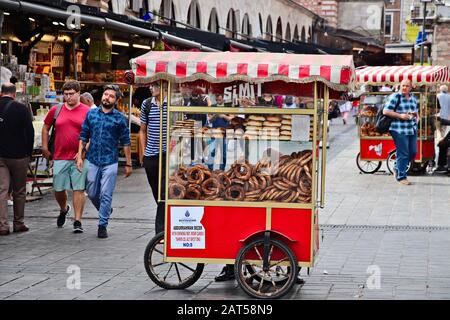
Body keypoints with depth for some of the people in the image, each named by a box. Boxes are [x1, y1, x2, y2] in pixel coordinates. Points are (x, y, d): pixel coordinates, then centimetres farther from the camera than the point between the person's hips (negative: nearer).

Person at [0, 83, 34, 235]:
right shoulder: (21, 109, -8)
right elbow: (30, 133, -6)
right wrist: (28, 153, 6)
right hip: (19, 156, -1)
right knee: (19, 191, 11)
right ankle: (18, 223, 17)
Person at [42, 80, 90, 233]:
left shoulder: (87, 112, 0)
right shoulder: (56, 110, 8)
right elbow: (45, 128, 21)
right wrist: (45, 148, 14)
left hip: (79, 158, -3)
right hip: (60, 157, 3)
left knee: (79, 189, -4)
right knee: (58, 189, 7)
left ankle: (78, 221, 1)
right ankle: (64, 209, 37)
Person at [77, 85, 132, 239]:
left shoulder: (119, 118, -1)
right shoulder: (91, 114, 6)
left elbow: (126, 142, 2)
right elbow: (83, 137, 10)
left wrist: (128, 164, 1)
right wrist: (80, 156, 3)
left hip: (110, 162, -3)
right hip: (93, 161, 3)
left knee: (106, 195, -4)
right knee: (92, 193, 11)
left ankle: (102, 225, 5)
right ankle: (105, 211, 37)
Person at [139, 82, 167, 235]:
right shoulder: (146, 104, 9)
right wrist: (144, 152, 11)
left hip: (167, 154, -5)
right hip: (150, 156, 5)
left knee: (164, 195, -11)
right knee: (157, 194, 12)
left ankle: (161, 231, -11)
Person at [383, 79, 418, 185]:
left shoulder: (413, 99, 15)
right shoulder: (395, 97, -6)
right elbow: (385, 111, -11)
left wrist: (415, 114, 3)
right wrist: (400, 115, -16)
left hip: (412, 130, 7)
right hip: (399, 130, -7)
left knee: (413, 153, 9)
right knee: (403, 154, -6)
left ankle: (397, 169, 29)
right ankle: (401, 177, 4)